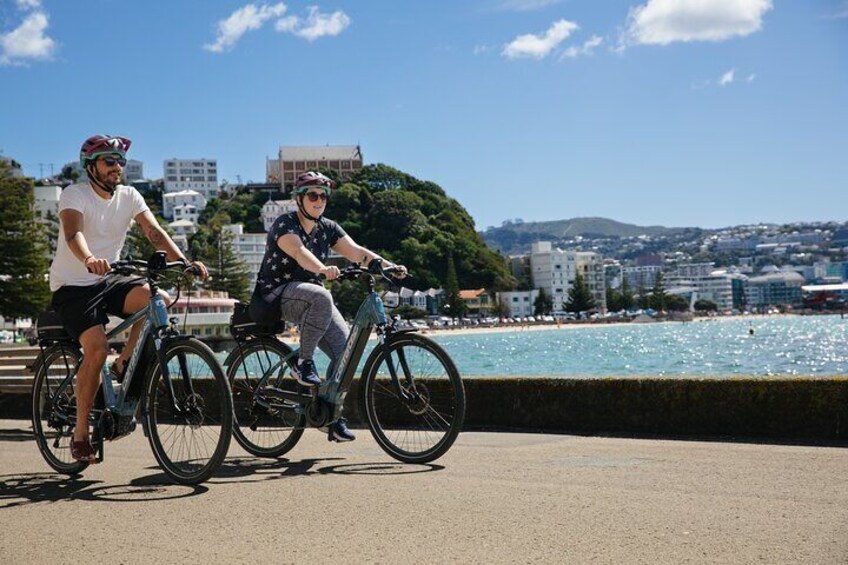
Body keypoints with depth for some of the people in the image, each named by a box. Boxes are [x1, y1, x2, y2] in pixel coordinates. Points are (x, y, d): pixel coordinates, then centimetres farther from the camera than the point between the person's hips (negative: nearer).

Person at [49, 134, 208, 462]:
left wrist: (183, 262, -28)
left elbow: (155, 233, -10)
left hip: (107, 281, 5)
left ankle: (124, 365, -3)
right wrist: (89, 259, -55)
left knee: (161, 301, -23)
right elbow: (73, 233, -32)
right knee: (97, 349, -24)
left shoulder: (129, 196, 1)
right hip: (72, 287, -5)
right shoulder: (75, 194, -13)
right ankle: (80, 433, -9)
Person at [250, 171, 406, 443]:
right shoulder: (285, 224, -11)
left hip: (311, 296, 7)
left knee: (345, 345, -14)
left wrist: (388, 265, -21)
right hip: (277, 294, -6)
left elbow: (356, 251, -5)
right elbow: (299, 251, -32)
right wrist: (323, 269, -52)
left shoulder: (328, 228, 8)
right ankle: (304, 362, -21)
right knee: (321, 296, -38)